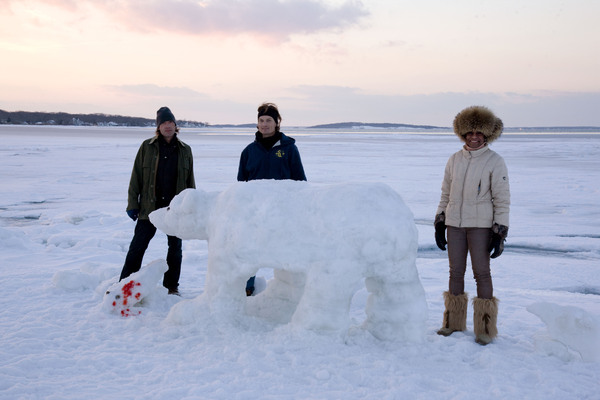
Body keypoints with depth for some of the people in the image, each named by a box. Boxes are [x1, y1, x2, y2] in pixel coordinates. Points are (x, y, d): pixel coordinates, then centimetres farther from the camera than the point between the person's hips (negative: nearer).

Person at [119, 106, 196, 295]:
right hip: (149, 207, -2)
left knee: (175, 247, 10)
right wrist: (132, 204, -3)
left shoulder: (185, 150, 7)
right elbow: (136, 177, 2)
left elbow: (190, 181, 11)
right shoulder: (147, 147, 1)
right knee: (137, 246, 1)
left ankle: (172, 285, 24)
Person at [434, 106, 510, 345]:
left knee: (482, 273, -2)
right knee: (456, 272, 9)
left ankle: (485, 329, 7)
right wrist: (439, 224, 12)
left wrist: (500, 233, -10)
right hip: (455, 224, 4)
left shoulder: (495, 162, -4)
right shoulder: (454, 160, 9)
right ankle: (454, 323, 21)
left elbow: (502, 200, -5)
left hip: (481, 225, -4)